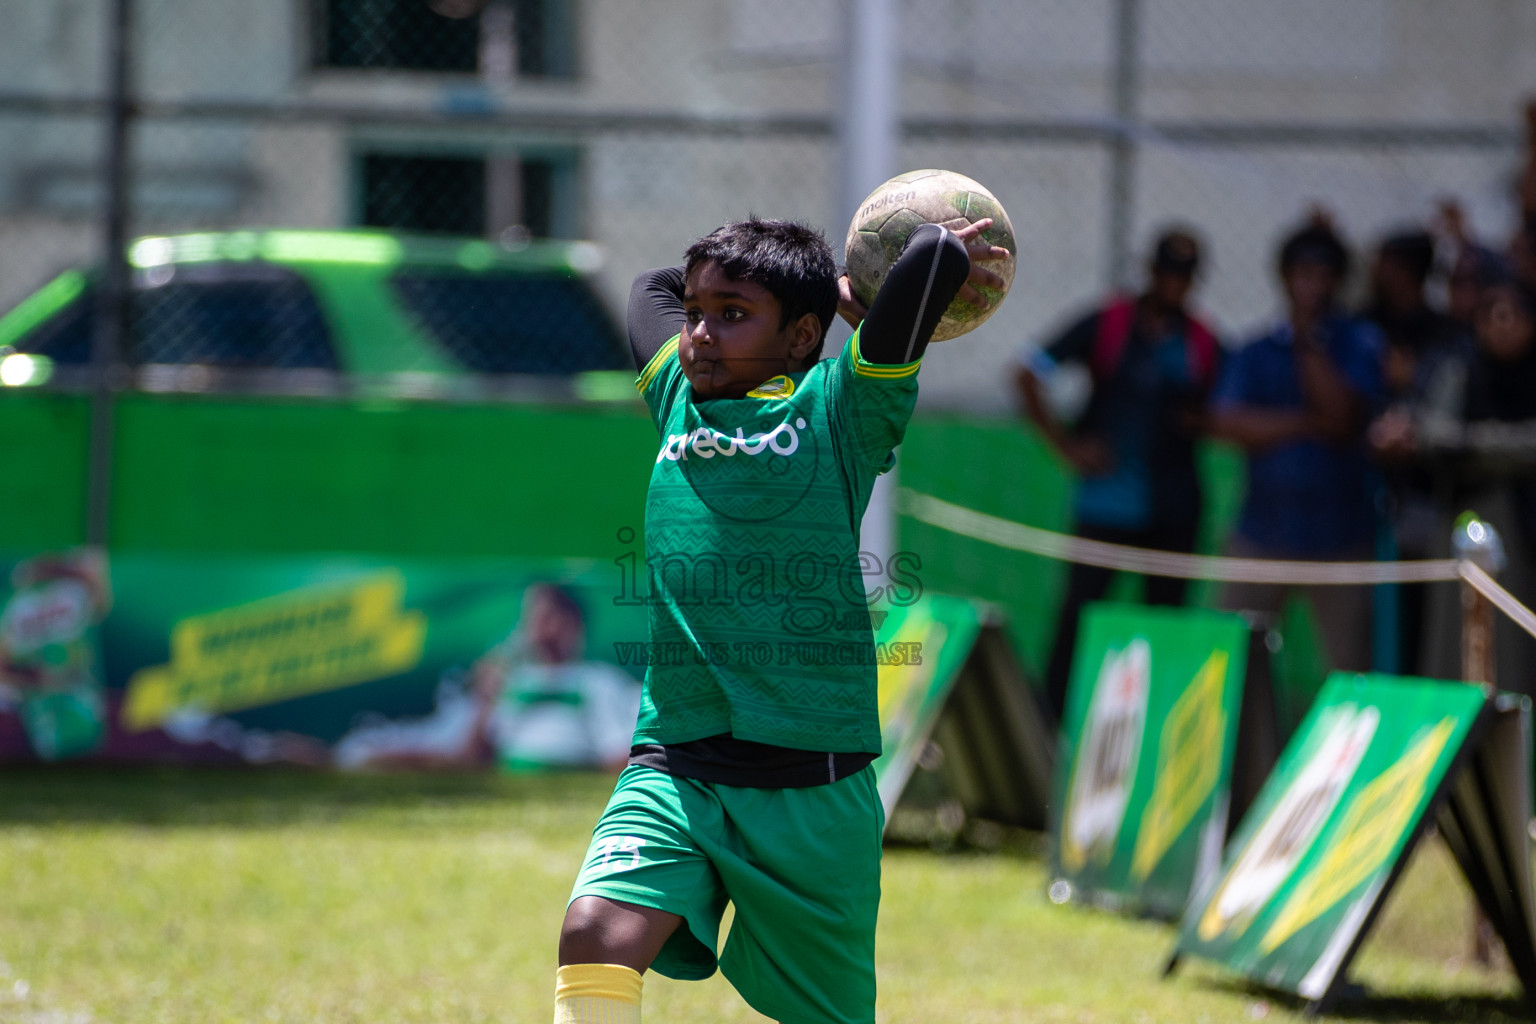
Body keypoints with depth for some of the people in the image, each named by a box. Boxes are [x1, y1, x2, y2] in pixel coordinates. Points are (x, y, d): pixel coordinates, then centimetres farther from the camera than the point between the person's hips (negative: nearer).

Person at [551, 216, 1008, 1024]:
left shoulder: (841, 407, 1)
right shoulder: (678, 401, 14)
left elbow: (938, 256, -11)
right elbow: (652, 287, 34)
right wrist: (833, 287, 28)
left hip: (812, 779, -3)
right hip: (676, 767, 3)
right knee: (595, 932, -23)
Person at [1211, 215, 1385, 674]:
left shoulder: (1360, 342, 4)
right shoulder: (1256, 352, 10)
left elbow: (1343, 415, -10)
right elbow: (1227, 421, -4)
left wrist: (1308, 340, -10)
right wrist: (1307, 424, -9)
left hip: (1340, 531, -2)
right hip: (1265, 528, 2)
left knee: (1352, 666, -3)